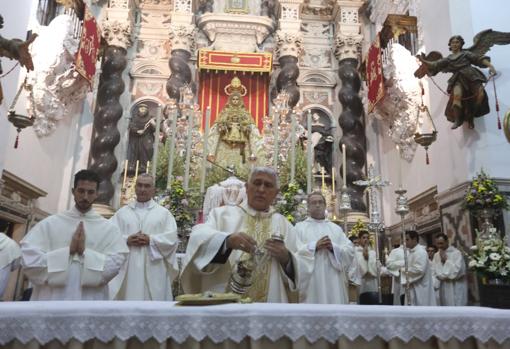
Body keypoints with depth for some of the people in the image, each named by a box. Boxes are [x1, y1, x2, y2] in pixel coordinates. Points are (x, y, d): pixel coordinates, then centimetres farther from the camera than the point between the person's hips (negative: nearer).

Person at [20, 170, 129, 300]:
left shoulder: (109, 228, 0)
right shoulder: (50, 223, 1)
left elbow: (116, 263, -9)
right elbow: (28, 258, -8)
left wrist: (86, 252, -17)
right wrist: (68, 251, -14)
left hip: (91, 299, 0)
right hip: (51, 298, 0)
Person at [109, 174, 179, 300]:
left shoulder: (164, 213, 8)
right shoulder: (122, 212, 12)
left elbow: (172, 238, -2)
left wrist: (151, 240, -14)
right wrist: (126, 240, -13)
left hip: (153, 271, -1)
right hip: (127, 270, 1)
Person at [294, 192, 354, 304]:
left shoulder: (336, 228, 17)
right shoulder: (299, 227, 8)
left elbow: (350, 251, 6)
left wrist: (333, 247, -11)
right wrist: (314, 246, -15)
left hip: (334, 282, 3)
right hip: (311, 282, -3)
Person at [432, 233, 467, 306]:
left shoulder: (456, 253, -7)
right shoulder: (436, 255, 9)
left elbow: (457, 271, -14)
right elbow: (434, 271, 6)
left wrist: (446, 260, -11)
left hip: (456, 288, -4)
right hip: (444, 288, 5)